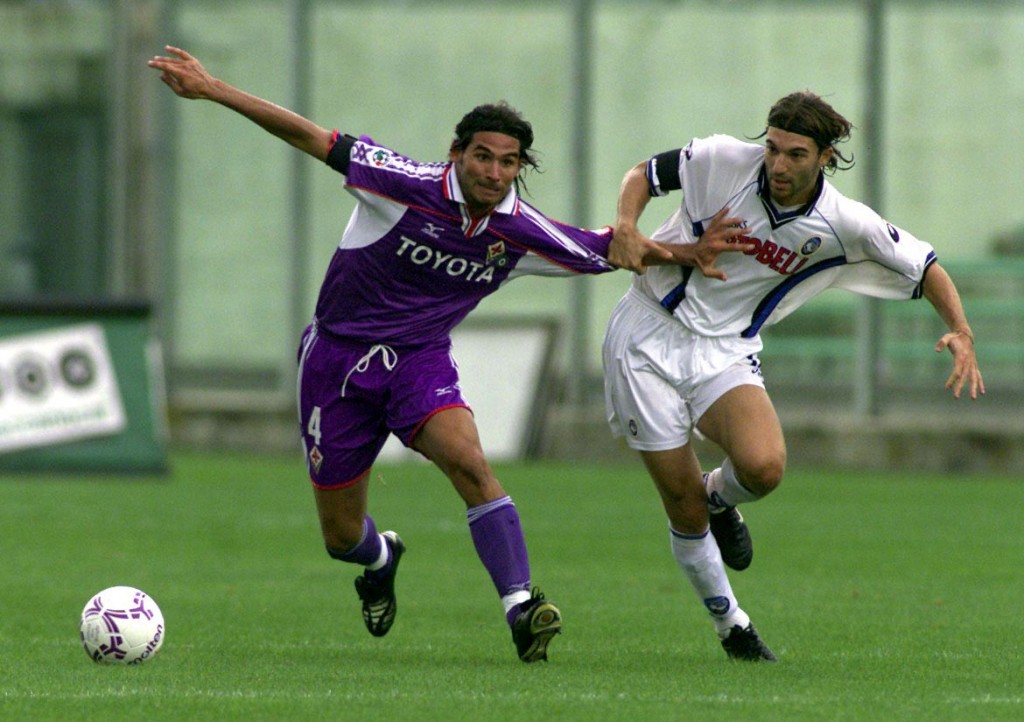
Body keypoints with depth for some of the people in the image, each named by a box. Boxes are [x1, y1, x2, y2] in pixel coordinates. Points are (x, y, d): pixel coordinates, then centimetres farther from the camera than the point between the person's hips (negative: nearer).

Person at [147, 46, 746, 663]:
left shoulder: (524, 235, -11)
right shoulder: (406, 185, -22)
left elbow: (611, 248, 5)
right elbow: (312, 138, -21)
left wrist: (687, 255, -10)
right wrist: (211, 90, -24)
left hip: (421, 358, 1)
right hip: (338, 356, -1)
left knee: (468, 460, -31)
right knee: (341, 536, 7)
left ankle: (521, 607, -35)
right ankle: (381, 560, 46)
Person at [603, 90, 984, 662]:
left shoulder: (843, 225, -10)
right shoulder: (722, 160, -12)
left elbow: (924, 266, 1)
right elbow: (645, 174, 3)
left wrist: (961, 333, -13)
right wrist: (626, 225, -16)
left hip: (727, 352, 1)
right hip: (650, 332, -1)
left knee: (764, 467, -27)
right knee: (683, 503, -4)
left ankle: (720, 497, 11)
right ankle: (729, 622, 18)